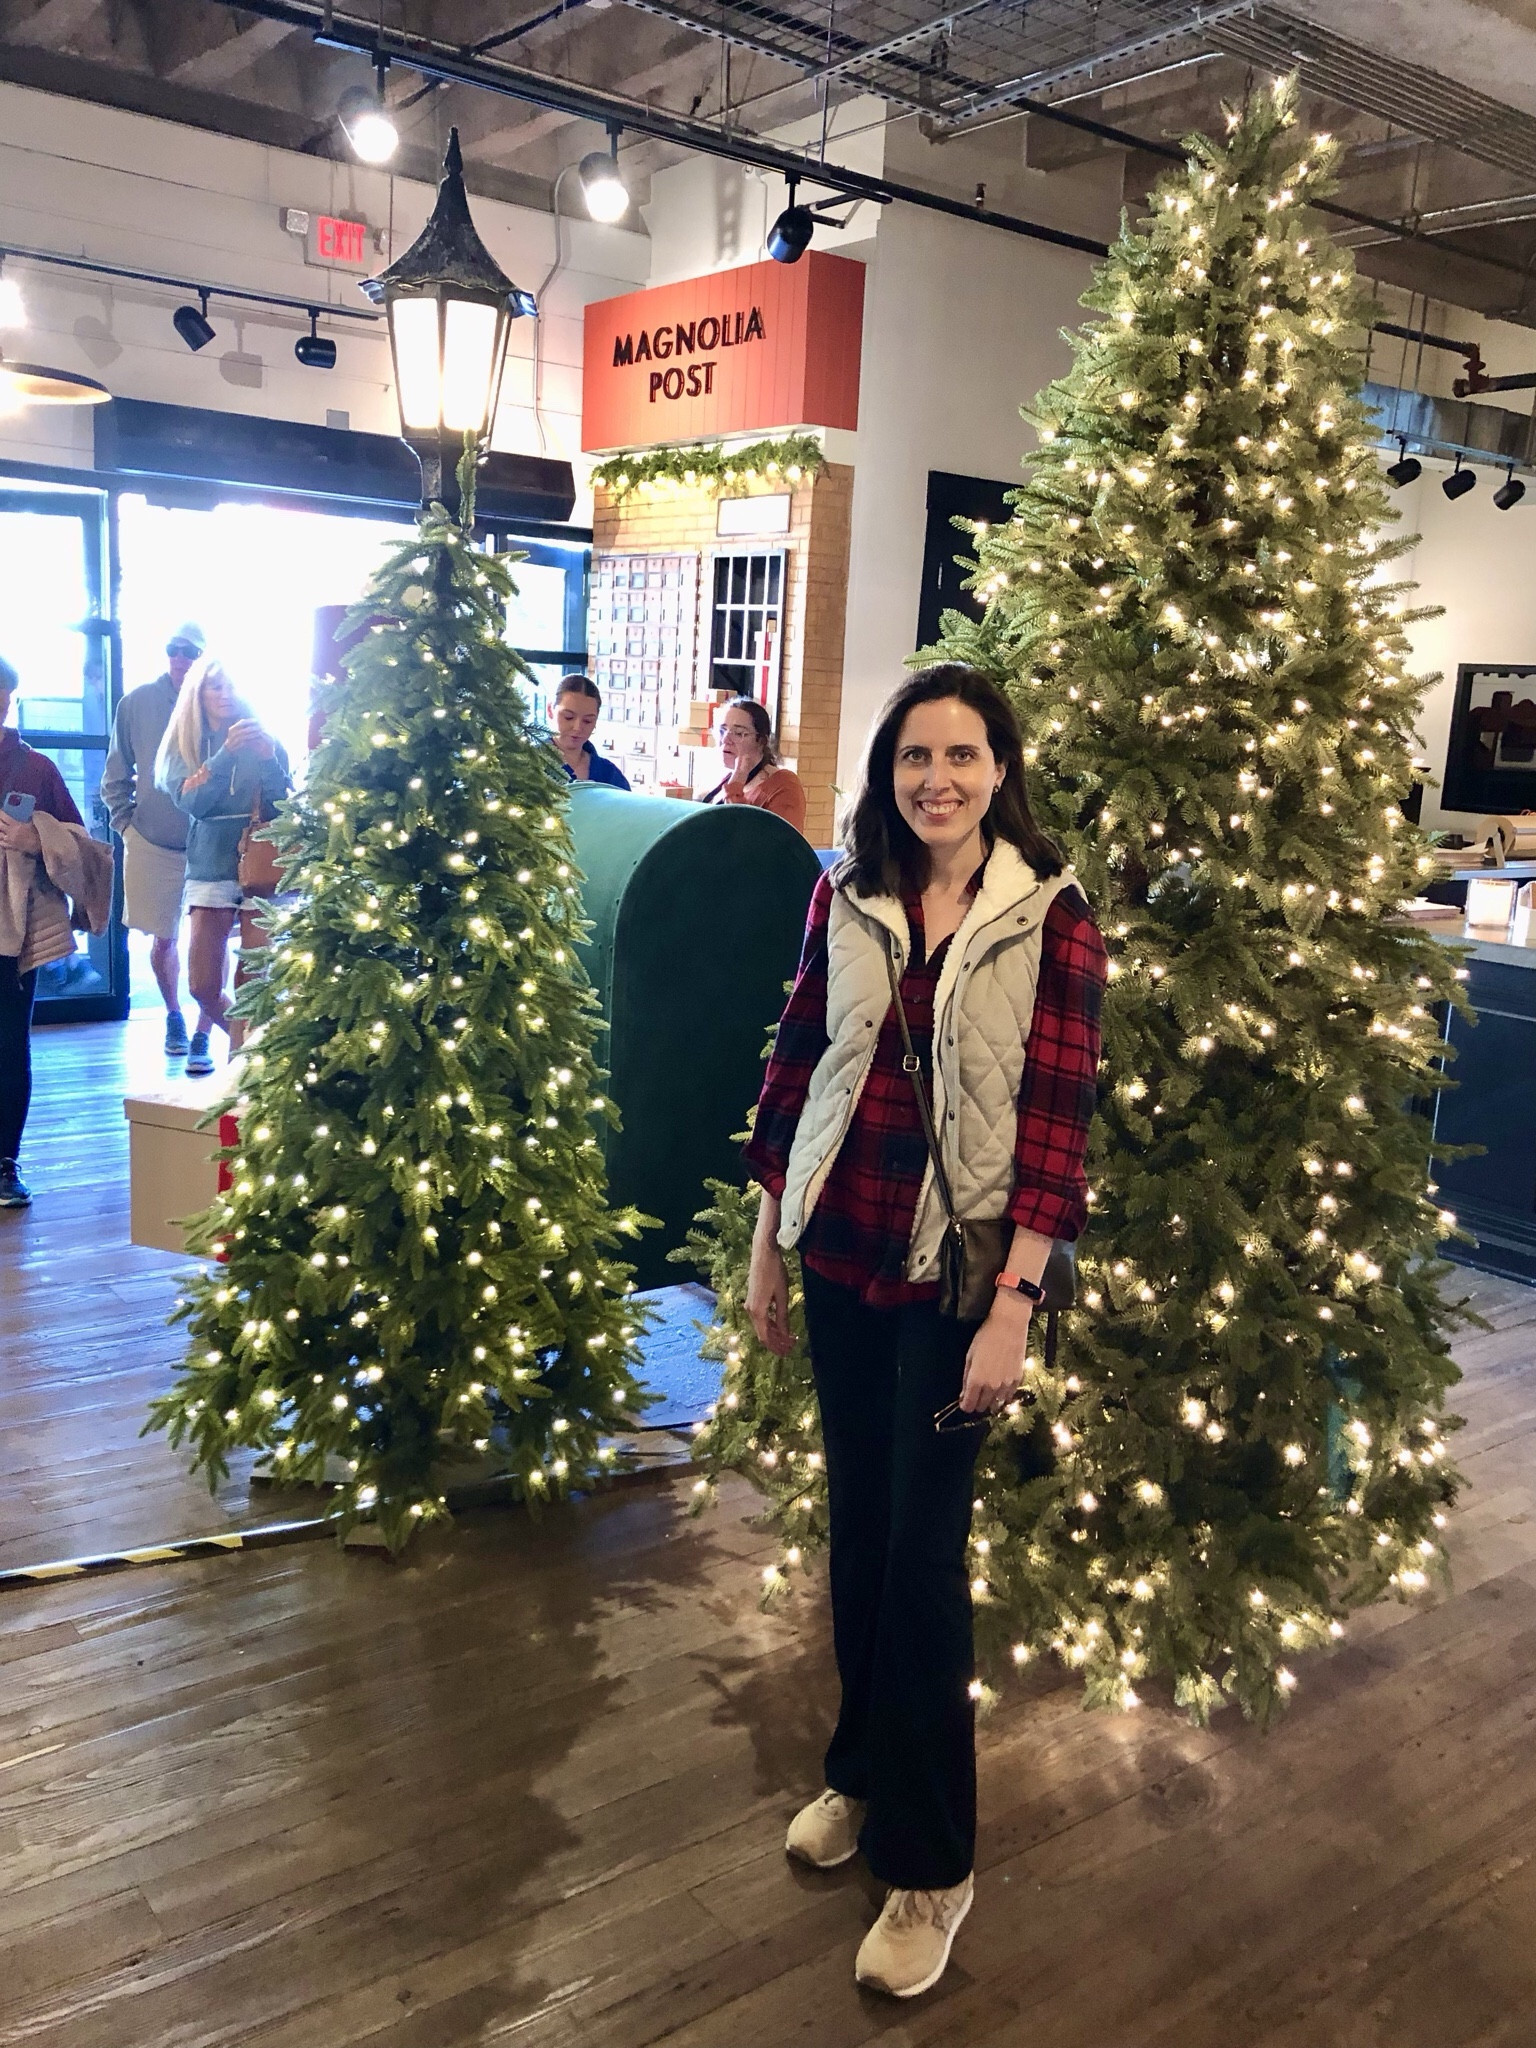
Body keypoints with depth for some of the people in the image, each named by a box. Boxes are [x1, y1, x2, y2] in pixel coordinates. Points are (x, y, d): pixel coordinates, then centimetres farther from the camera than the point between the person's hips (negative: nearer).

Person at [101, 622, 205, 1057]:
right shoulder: (138, 703, -1)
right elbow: (116, 776, 10)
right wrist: (126, 823, 3)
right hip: (151, 843, 2)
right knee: (162, 939, 10)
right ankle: (173, 1017, 30)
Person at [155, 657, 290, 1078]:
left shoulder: (264, 739, 6)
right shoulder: (183, 744, 7)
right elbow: (192, 802, -10)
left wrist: (266, 756, -20)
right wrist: (226, 753, -21)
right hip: (210, 868, 1)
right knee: (203, 986, 0)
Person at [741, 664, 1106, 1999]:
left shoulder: (1051, 920, -10)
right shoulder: (846, 897, 1)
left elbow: (1058, 1124, -11)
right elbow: (795, 1066, 6)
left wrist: (1014, 1307, -14)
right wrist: (768, 1248, 8)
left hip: (958, 1271, -4)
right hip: (841, 1254, 4)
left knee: (923, 1553, 2)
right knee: (856, 1527, 16)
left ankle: (930, 1861, 20)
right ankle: (862, 1768, 38)